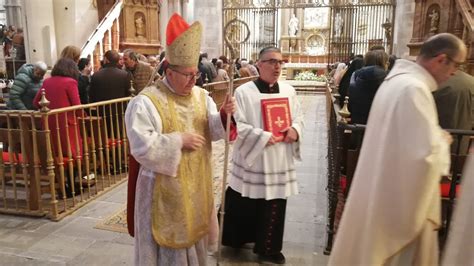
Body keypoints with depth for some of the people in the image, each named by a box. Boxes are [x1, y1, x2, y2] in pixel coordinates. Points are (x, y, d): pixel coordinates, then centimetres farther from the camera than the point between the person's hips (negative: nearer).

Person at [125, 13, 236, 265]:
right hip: (164, 188, -6)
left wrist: (223, 115, -21)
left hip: (196, 184, 6)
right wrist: (179, 140, -23)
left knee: (193, 234, 22)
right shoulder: (145, 102, -17)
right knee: (169, 242, 10)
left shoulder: (201, 96, 3)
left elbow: (213, 131, -1)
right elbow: (142, 147, -24)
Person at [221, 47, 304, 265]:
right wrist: (263, 137, -20)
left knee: (274, 207, 11)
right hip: (251, 160, -4)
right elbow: (238, 125, -13)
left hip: (279, 162, 4)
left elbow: (298, 118, 12)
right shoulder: (244, 92, -9)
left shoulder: (288, 91, 6)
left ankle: (269, 248, 29)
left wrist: (295, 130, -10)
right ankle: (238, 240, 32)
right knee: (245, 206, 8)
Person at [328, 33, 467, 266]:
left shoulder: (396, 80, 9)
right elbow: (426, 153, -28)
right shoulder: (414, 88, -23)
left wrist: (434, 135, 10)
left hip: (383, 184, 10)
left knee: (371, 246, 22)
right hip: (401, 194, -10)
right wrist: (441, 141, -7)